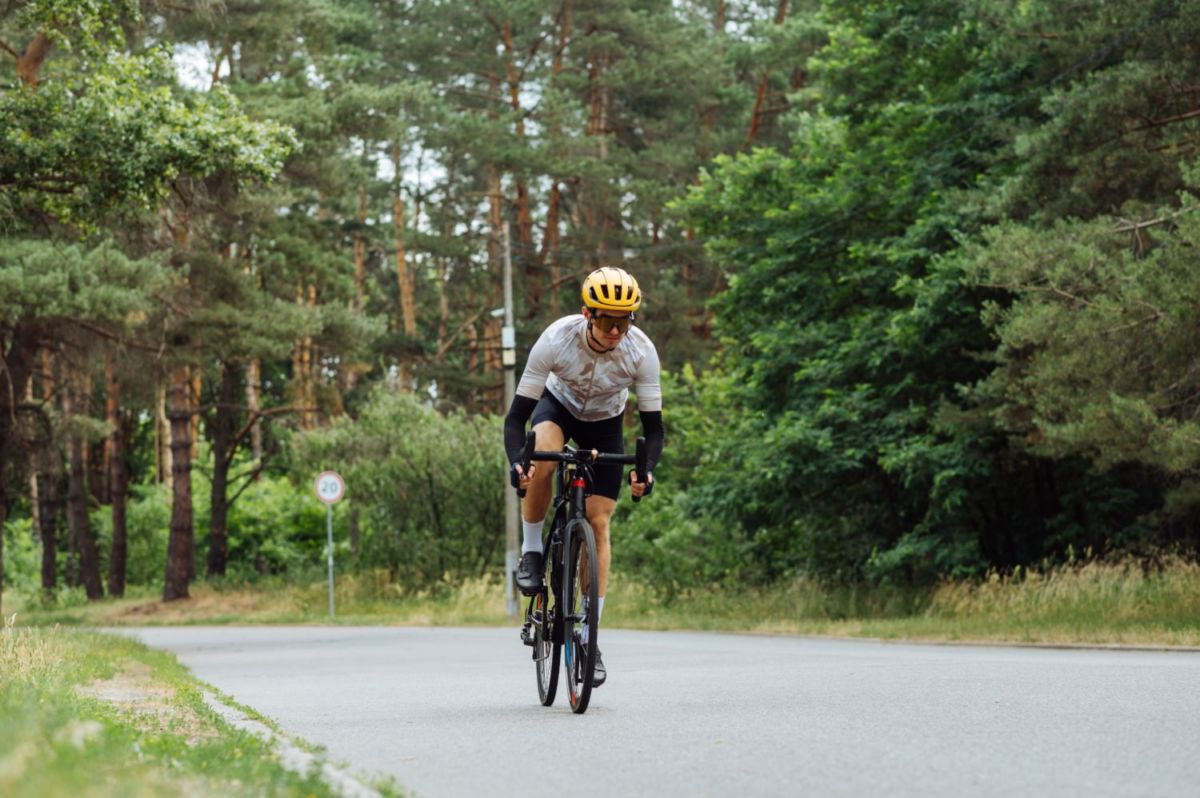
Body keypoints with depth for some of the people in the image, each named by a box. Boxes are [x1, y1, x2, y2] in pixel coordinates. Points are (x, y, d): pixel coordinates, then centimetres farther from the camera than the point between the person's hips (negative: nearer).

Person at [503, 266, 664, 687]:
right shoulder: (557, 340, -34)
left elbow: (653, 425, -24)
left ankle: (590, 640, -2)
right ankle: (531, 554, -14)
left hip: (605, 423, 1)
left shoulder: (641, 351, -31)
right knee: (543, 458, -37)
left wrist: (647, 468, -44)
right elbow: (516, 415, -31)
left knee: (599, 522, -8)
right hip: (559, 405, -1)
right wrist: (515, 461, -49)